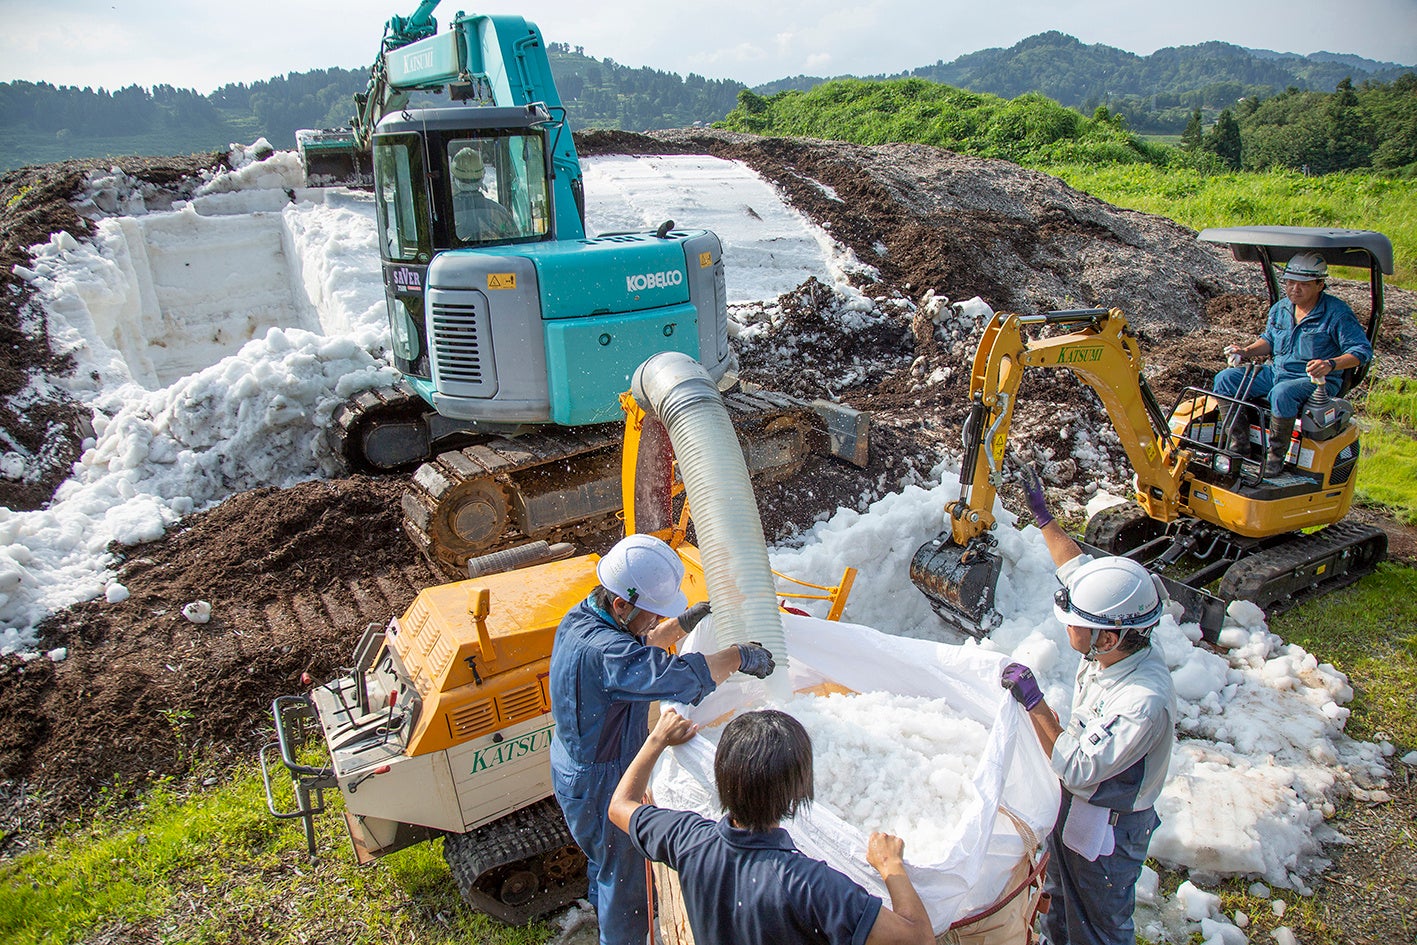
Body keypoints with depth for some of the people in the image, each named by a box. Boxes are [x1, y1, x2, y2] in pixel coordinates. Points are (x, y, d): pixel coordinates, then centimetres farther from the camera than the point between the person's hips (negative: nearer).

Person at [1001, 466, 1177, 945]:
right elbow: (1079, 569, 2)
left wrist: (1033, 702, -36)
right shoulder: (1119, 646, -14)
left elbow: (1077, 769, -35)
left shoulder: (1145, 701, -37)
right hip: (1073, 807, 8)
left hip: (1106, 831, -8)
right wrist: (1044, 517, 7)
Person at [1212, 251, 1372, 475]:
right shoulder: (1280, 308, 8)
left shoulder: (1337, 313, -10)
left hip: (1316, 381, -7)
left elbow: (1362, 350, -13)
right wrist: (1247, 351, 3)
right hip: (1276, 373, 7)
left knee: (1281, 394, -40)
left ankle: (1276, 455, -23)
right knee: (1225, 380, -11)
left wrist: (1331, 364, -31)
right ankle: (1239, 444, -11)